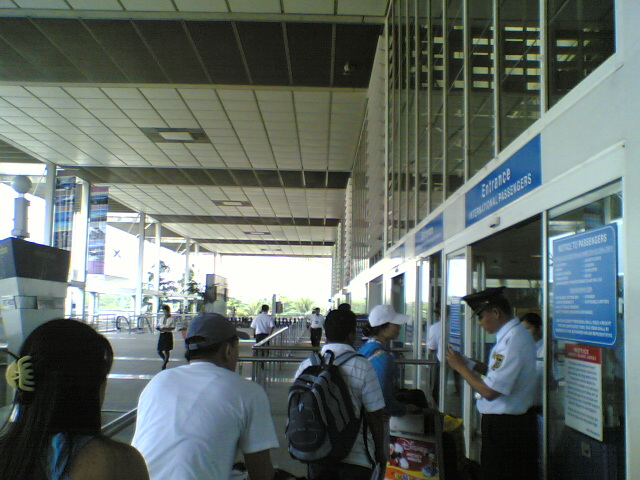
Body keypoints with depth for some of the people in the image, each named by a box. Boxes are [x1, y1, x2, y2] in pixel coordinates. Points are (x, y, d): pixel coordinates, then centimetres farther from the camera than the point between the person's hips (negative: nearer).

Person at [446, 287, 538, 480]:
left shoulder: (512, 341, -24)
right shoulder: (515, 334, 6)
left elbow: (489, 391, -24)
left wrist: (461, 367, -13)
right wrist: (468, 363, 6)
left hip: (504, 427, -9)